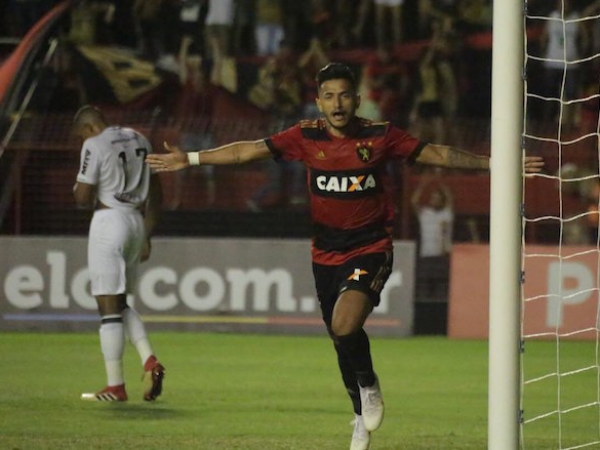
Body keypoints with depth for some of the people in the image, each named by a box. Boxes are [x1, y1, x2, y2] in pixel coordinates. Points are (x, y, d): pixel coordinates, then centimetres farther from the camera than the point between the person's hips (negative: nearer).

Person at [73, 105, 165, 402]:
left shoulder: (95, 146, -10)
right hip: (135, 221, 8)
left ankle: (115, 387, -2)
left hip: (108, 222, -8)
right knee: (120, 303, 19)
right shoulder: (139, 141, 13)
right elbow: (155, 194, 17)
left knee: (109, 306, -3)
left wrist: (78, 191, 11)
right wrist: (146, 237, 21)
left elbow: (82, 197, -13)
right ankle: (149, 361, -1)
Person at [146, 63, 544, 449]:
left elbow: (437, 154, -1)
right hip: (326, 254, 4)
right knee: (340, 338, 11)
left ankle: (370, 387, 2)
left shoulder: (380, 136, -8)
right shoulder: (306, 137, -3)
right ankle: (362, 418, 31)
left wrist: (495, 164, -3)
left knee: (345, 326, -26)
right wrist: (190, 159, -2)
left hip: (370, 250, -4)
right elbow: (248, 150, 1)